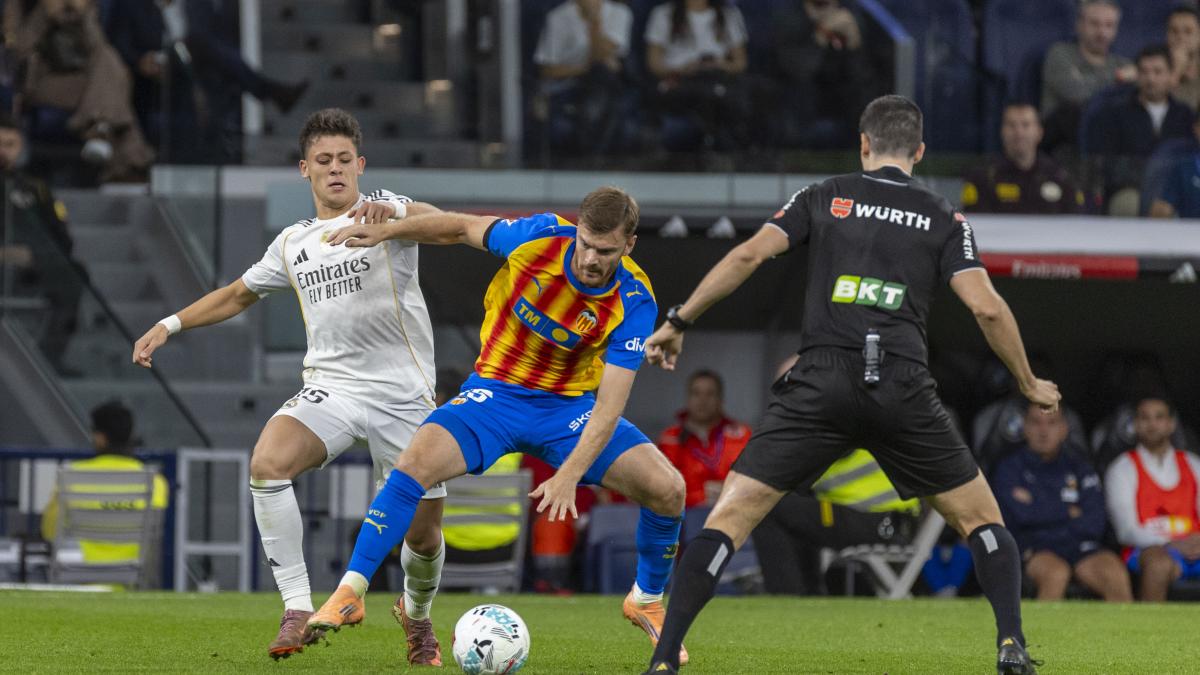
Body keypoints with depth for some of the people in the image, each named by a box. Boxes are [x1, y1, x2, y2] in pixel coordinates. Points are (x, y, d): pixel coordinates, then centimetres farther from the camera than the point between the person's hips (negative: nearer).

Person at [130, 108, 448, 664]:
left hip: (404, 394, -3)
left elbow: (435, 221, -23)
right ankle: (298, 609, -22)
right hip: (330, 386, 3)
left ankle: (416, 613, 34)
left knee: (424, 533, -2)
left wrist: (390, 211, -46)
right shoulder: (292, 244, 14)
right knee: (267, 462, -28)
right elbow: (239, 293, 31)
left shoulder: (384, 212, 0)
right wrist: (169, 326, 22)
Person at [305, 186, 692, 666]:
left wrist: (570, 474, -36)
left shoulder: (635, 305, -20)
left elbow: (609, 406, -24)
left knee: (667, 489, -15)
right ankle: (349, 594, -16)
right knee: (417, 462, -27)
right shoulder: (539, 238, -19)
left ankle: (647, 602, 13)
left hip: (571, 406, 0)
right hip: (497, 390, 0)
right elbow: (462, 229, 1)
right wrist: (385, 230, -8)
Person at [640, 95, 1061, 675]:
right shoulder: (943, 219, 13)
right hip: (903, 388, 1)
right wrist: (1028, 384, 16)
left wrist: (678, 322, 9)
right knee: (980, 517, 18)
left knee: (732, 513, 2)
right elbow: (986, 307, 2)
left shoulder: (825, 197, 13)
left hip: (821, 383, 0)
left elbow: (748, 256, 2)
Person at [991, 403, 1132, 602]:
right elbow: (1022, 513, -6)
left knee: (1115, 574, -29)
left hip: (1080, 548, 2)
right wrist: (1070, 512, 5)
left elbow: (1094, 524, 4)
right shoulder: (1009, 468, 12)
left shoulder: (1080, 469, 18)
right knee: (1056, 573, -37)